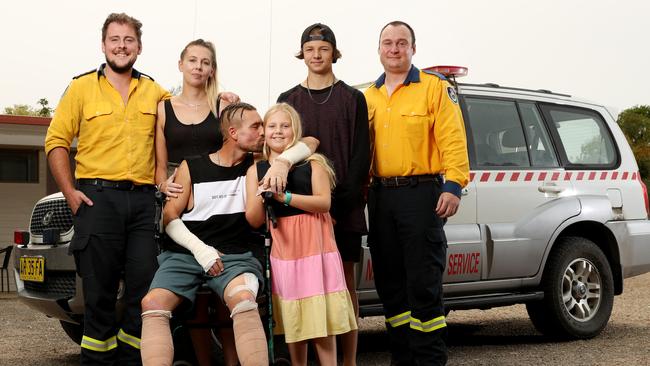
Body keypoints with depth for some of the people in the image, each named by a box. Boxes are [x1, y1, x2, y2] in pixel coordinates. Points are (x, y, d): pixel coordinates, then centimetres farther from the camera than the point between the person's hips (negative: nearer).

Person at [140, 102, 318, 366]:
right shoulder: (191, 168, 8)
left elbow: (310, 143, 11)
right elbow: (170, 217, 6)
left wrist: (282, 162, -10)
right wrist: (199, 248, -9)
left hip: (235, 256, 0)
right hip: (185, 255, 0)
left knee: (244, 300, -35)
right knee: (153, 303, -29)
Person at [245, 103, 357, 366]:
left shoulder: (312, 163, 3)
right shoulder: (256, 170, 6)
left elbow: (324, 202, -11)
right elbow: (253, 220, 1)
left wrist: (284, 197, -18)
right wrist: (262, 194, -18)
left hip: (315, 244, -2)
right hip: (283, 248, 2)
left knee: (321, 313, -3)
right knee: (293, 317, 6)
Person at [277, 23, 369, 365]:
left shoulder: (352, 98, 8)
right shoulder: (288, 100, 13)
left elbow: (361, 153, 2)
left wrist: (343, 199, -10)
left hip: (345, 206, -1)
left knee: (345, 278, 0)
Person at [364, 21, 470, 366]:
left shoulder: (435, 87, 0)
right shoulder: (368, 96, 15)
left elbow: (453, 140, -8)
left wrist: (454, 185, -17)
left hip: (421, 193, -6)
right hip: (381, 197, 6)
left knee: (424, 285, -6)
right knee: (390, 285, 10)